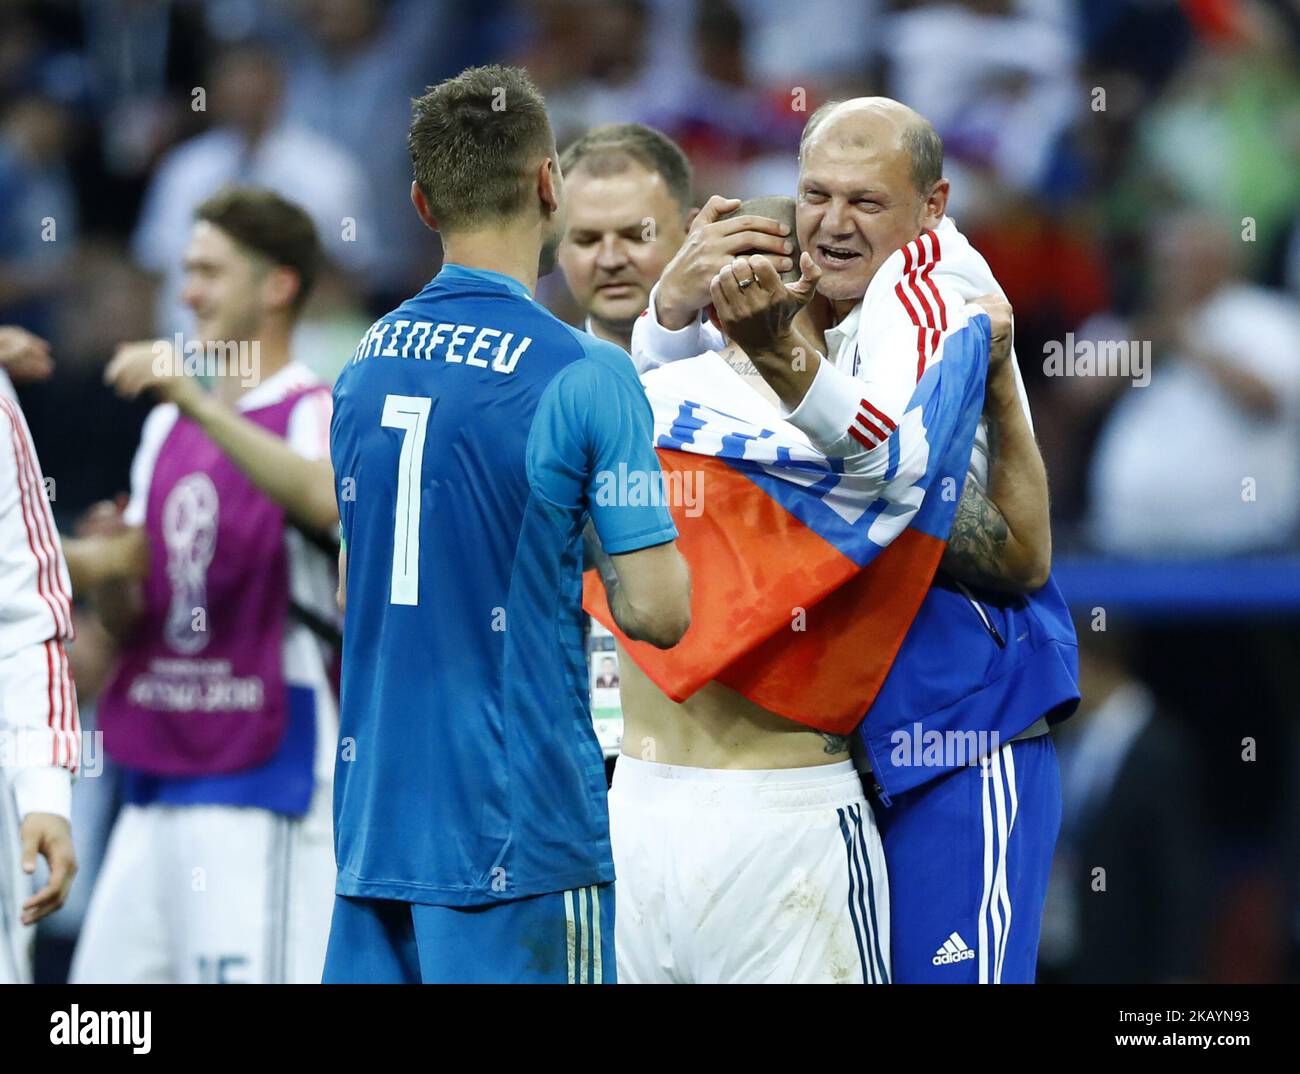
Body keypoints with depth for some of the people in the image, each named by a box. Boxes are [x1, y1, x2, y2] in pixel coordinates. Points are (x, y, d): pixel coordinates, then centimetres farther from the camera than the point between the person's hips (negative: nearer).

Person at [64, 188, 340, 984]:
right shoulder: (168, 425, 18)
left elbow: (325, 501, -30)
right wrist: (101, 570, -2)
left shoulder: (316, 414, -5)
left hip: (263, 779, -8)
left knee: (251, 971, -12)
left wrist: (200, 405, -33)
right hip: (156, 781, 8)